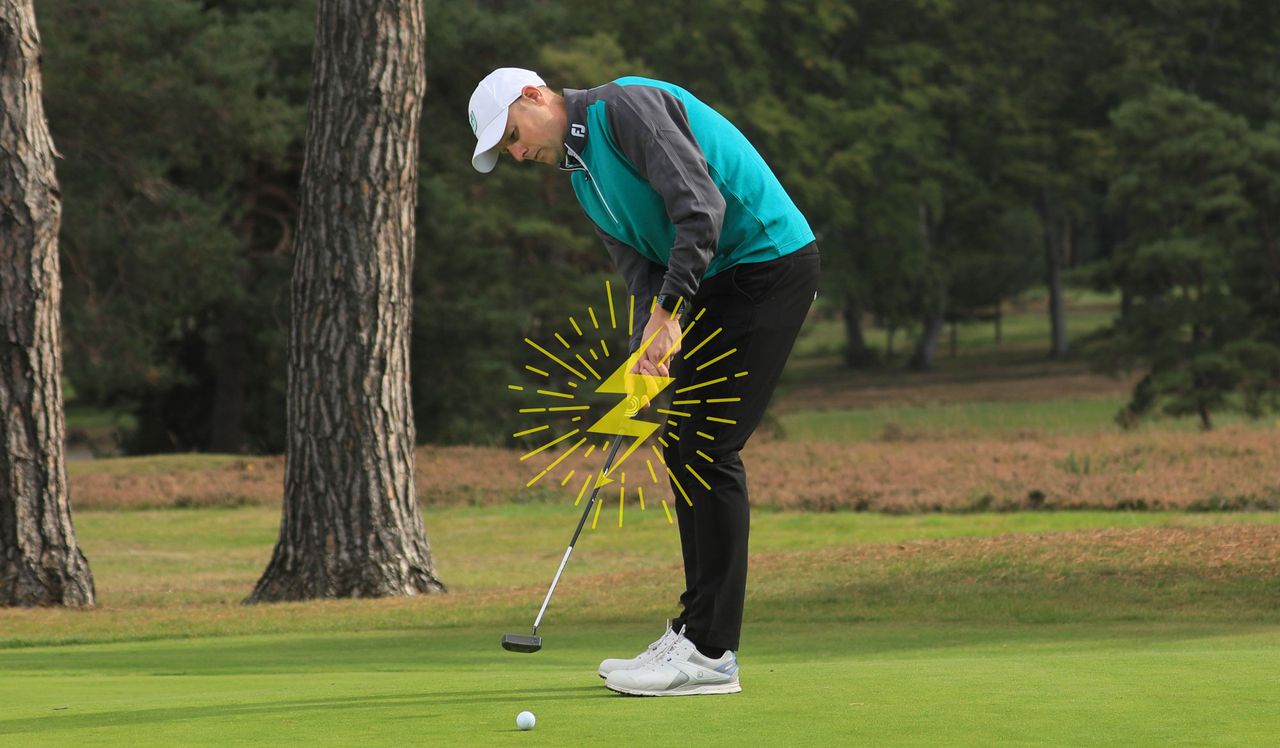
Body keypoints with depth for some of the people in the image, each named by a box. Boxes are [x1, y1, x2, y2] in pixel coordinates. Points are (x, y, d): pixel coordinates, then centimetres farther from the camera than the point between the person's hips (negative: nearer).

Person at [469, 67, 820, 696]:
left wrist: (666, 312, -26)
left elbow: (701, 207, -25)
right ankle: (697, 632, 16)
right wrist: (650, 344, -11)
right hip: (712, 287, 10)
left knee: (708, 450, -12)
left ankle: (710, 653, -10)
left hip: (767, 261, -10)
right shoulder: (582, 173, 15)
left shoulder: (628, 108, -15)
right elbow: (639, 263, 8)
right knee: (683, 448, 10)